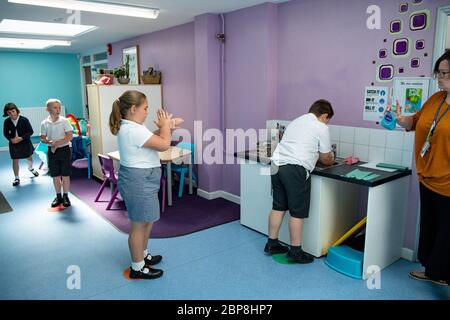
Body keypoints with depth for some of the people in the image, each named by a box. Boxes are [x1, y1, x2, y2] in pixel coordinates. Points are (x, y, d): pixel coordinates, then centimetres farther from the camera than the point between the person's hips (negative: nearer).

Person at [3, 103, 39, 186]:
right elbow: (5, 133, 3)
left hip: (25, 142, 0)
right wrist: (11, 139, -16)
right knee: (15, 161, 3)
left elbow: (30, 131, -12)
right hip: (14, 144, 1)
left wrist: (21, 138, -22)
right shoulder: (7, 122, -8)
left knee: (29, 157, 18)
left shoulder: (24, 120, -15)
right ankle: (16, 178, 16)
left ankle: (31, 168, 51)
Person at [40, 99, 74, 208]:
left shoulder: (64, 121, -7)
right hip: (52, 151, 3)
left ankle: (66, 196, 15)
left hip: (64, 150, -3)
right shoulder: (44, 123, 0)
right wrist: (51, 142, -17)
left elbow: (70, 136, -11)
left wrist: (57, 143, -16)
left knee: (65, 175, 3)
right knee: (55, 175, 10)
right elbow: (43, 138, 3)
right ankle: (58, 196, 23)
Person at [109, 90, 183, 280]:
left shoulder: (129, 127, 11)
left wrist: (166, 127, 5)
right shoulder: (133, 130, -23)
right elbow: (164, 145, -22)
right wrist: (165, 125, -5)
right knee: (139, 225, 2)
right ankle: (137, 268, 17)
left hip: (141, 180, 11)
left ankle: (143, 255, 38)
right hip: (138, 181, -11)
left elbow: (154, 138, 19)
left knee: (147, 221, 21)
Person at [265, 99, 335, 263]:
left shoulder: (296, 121, 24)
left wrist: (314, 157, 37)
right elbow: (325, 159, 9)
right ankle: (295, 251, 11)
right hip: (295, 170, -8)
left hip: (277, 165, 8)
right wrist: (331, 160, 31)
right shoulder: (321, 127, 3)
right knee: (297, 212, 2)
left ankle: (272, 244, 25)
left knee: (278, 206, 16)